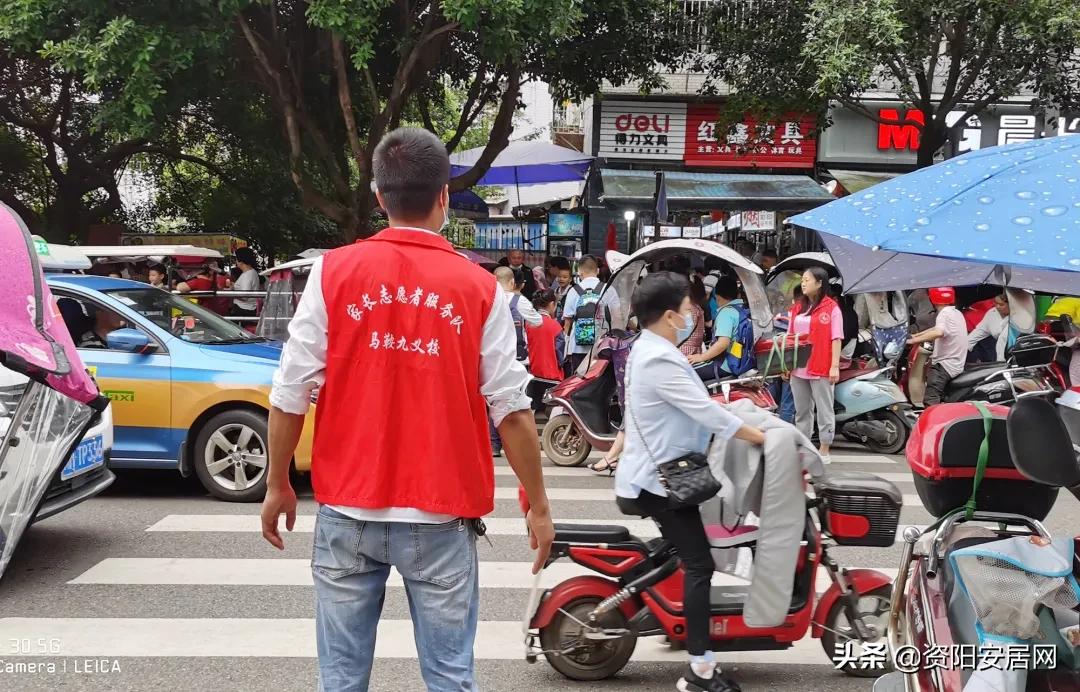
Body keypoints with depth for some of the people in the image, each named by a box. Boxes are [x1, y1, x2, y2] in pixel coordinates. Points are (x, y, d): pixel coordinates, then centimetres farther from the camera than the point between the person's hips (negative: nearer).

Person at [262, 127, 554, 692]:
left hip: (349, 509, 1)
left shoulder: (334, 272, -3)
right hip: (440, 514, -1)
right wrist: (538, 507, 6)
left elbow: (291, 393, -3)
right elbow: (511, 409, -4)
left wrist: (278, 485, 10)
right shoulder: (479, 287, -4)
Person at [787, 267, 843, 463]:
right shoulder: (797, 308, 14)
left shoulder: (831, 308, -5)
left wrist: (835, 366, -14)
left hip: (821, 369, -7)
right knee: (802, 411, 14)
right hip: (798, 368, 7)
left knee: (824, 410, 2)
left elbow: (836, 339, -9)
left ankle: (824, 451, 8)